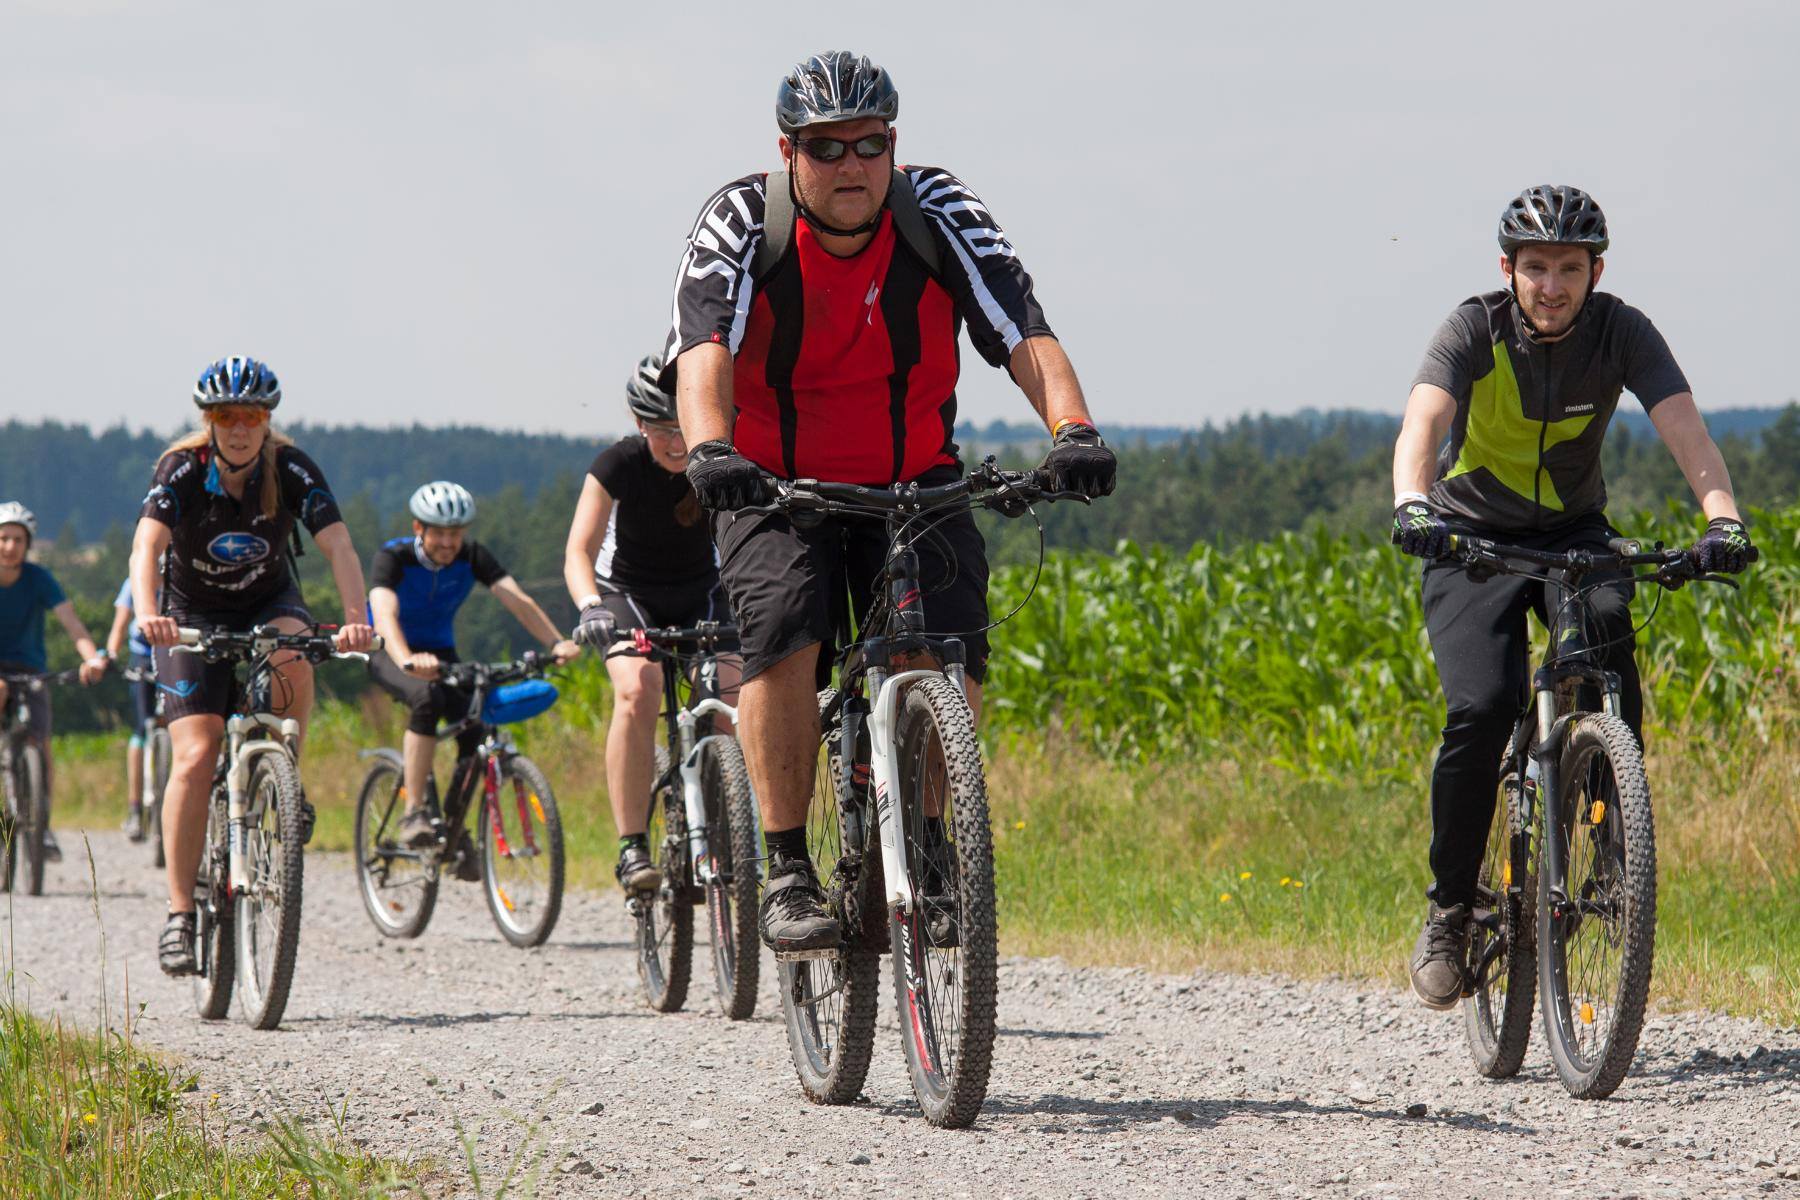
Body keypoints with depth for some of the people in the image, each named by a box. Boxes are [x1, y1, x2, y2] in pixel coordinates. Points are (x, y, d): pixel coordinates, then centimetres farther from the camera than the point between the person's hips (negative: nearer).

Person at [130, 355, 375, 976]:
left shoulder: (291, 469, -18)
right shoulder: (181, 469, -21)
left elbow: (338, 545, -29)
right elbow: (147, 545, -36)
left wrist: (354, 617, -47)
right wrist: (147, 615, -56)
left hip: (268, 604, 1)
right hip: (192, 615, -1)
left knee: (292, 660, -35)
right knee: (195, 758, -17)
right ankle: (180, 913, -12)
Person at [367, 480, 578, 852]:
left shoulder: (472, 557, -12)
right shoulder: (393, 557, -23)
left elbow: (517, 600, -23)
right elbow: (384, 613, -40)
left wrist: (557, 642, -41)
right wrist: (407, 660, -60)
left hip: (440, 651, 5)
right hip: (390, 654, -5)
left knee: (476, 721, -18)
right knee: (429, 699, -36)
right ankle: (414, 813, -32)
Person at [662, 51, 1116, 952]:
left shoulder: (940, 216, -11)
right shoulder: (740, 223, -14)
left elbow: (1025, 336, -22)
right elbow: (703, 351, -30)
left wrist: (1073, 429, -41)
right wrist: (709, 449, -51)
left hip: (913, 485, 2)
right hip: (775, 487, -1)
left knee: (953, 635, -22)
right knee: (785, 628, -28)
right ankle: (787, 874, -20)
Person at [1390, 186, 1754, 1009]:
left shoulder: (1622, 333, -14)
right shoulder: (1474, 330, -19)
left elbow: (1684, 427, -27)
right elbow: (1422, 422, -35)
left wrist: (1723, 517, -46)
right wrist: (1412, 503, -56)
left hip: (1574, 531, 2)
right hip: (1473, 537, -2)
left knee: (1608, 619, -31)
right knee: (1483, 708, -23)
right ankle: (1449, 910, -8)